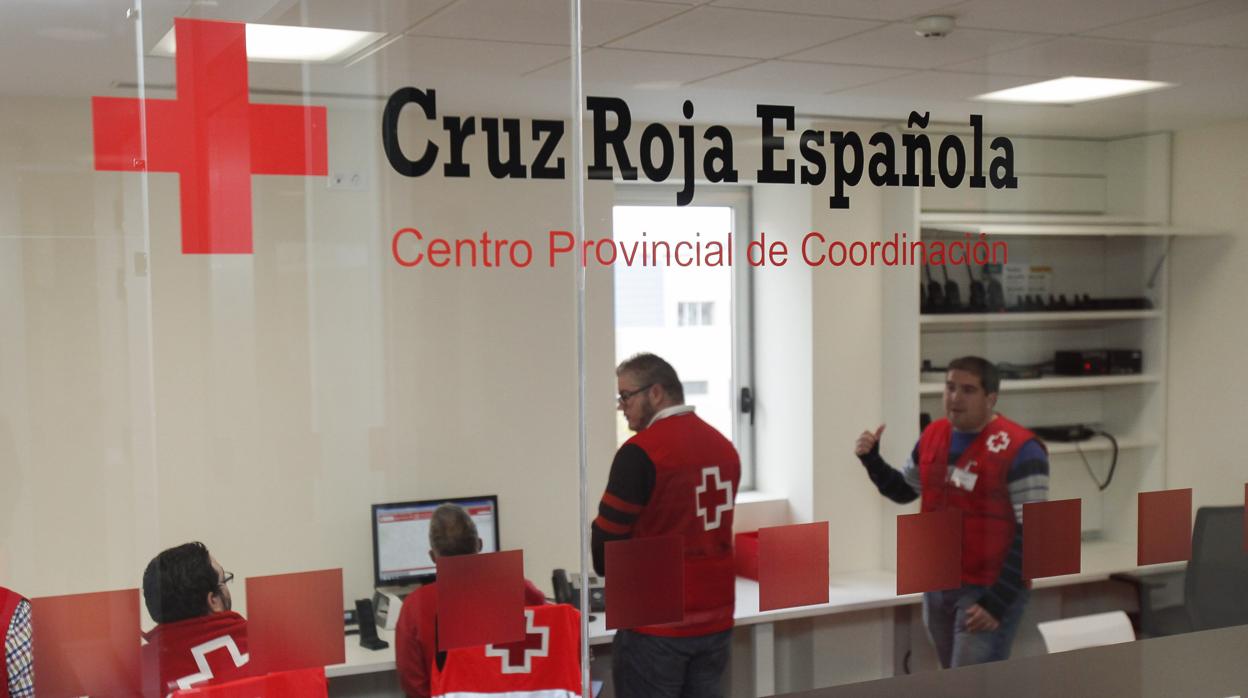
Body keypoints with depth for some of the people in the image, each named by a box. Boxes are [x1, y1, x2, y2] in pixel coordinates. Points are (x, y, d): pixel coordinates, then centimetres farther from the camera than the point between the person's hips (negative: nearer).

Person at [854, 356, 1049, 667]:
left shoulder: (1019, 449, -15)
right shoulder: (933, 435, 5)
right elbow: (904, 490, 21)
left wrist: (997, 601, -19)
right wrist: (871, 459, 3)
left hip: (987, 592, -7)